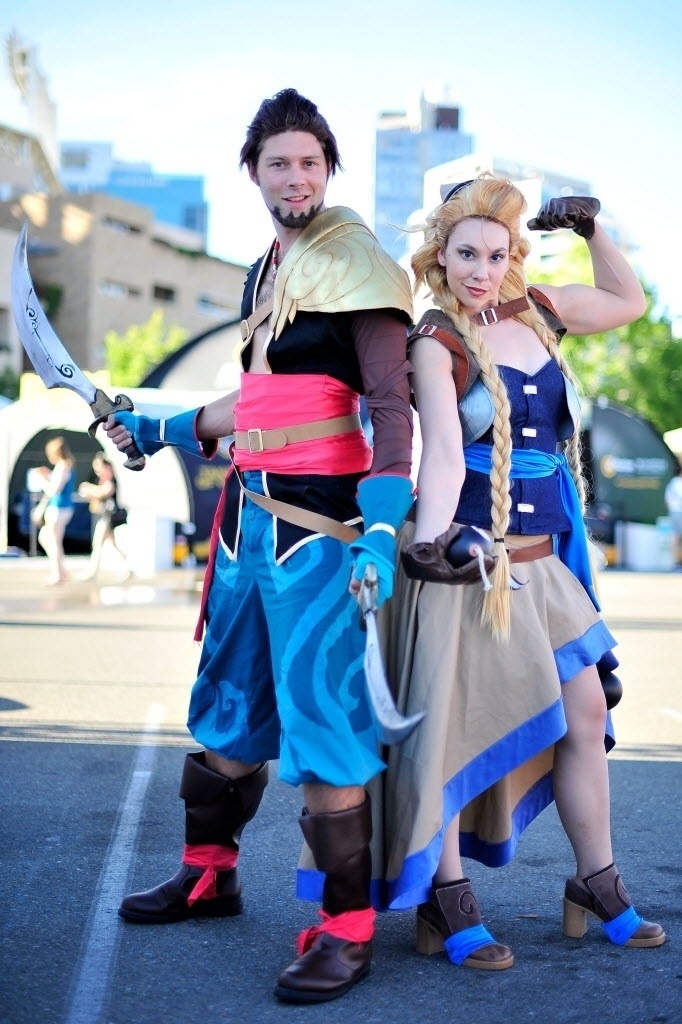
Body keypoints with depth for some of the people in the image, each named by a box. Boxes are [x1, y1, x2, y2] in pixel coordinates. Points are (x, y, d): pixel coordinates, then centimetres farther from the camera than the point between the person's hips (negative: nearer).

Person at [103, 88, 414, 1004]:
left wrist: (382, 531, -25)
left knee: (321, 715, -8)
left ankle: (347, 927, 1)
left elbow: (391, 404, -16)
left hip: (319, 517, -9)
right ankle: (209, 872, 34)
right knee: (228, 699, 17)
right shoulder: (266, 270, 16)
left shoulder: (355, 261, -9)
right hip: (251, 509, 9)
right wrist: (162, 430, 31)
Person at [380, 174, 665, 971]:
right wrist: (430, 537, -39)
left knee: (585, 713, 10)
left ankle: (596, 886, 24)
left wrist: (591, 229, 12)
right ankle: (446, 904, 7)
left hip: (540, 560, 7)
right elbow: (442, 450, -25)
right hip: (466, 554, -7)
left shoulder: (536, 311, 8)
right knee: (451, 726, -5)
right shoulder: (435, 343, -11)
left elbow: (628, 302, 24)